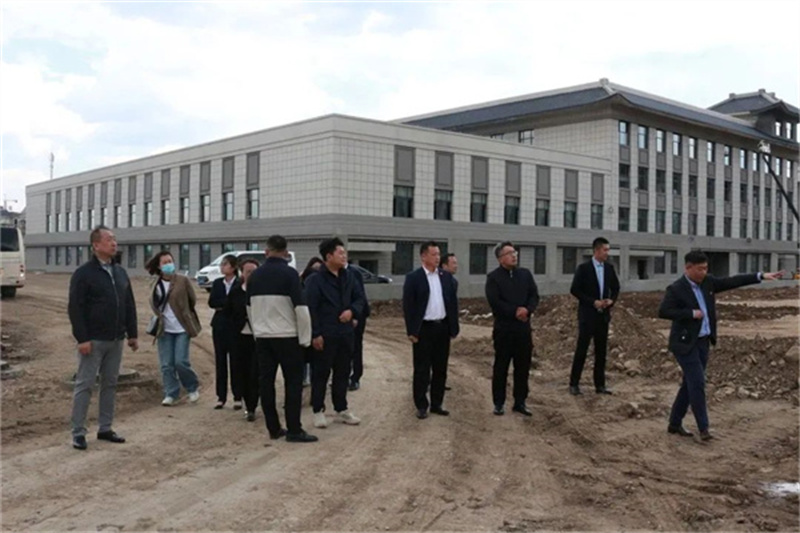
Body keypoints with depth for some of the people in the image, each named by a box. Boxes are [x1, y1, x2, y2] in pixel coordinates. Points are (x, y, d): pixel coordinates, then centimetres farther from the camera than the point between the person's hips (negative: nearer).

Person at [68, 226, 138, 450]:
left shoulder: (120, 272, 11)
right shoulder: (83, 273, -9)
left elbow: (129, 305, 15)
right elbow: (75, 308, -13)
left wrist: (132, 333, 11)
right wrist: (82, 338, -18)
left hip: (116, 340, 6)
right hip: (93, 340, -6)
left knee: (110, 384, 11)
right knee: (84, 385, -1)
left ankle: (105, 428, 20)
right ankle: (78, 433, 6)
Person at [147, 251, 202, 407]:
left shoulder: (183, 280, -5)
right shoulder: (157, 284, 6)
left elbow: (193, 300, 4)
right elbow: (154, 303, 18)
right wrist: (161, 315, 6)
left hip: (181, 328, -4)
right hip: (165, 329, 4)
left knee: (180, 362, -8)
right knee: (166, 365, 3)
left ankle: (193, 388, 16)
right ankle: (171, 394, 15)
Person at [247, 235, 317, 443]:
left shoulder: (254, 275, 6)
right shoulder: (289, 273, -11)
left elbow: (249, 308, 15)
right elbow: (300, 307, -14)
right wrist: (305, 338, -6)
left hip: (262, 336, 5)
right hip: (287, 336, -5)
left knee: (265, 381, 8)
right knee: (293, 381, 0)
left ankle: (273, 428, 12)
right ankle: (294, 430, -3)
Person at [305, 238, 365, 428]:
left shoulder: (348, 276, 7)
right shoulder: (315, 280, -11)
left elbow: (359, 298, 13)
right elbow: (310, 309, -13)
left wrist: (352, 311, -8)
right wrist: (315, 334, -16)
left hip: (345, 333, 6)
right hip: (324, 335, -6)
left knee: (343, 372, 13)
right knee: (321, 373, 3)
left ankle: (341, 409, 24)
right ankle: (318, 411, 14)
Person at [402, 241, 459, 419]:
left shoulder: (446, 276, 7)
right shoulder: (413, 278, -6)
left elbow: (453, 302, 10)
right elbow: (408, 306, -7)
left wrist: (454, 328, 6)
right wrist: (411, 331, -11)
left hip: (442, 327, 5)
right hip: (423, 328, -4)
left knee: (440, 369, 10)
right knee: (422, 370, 3)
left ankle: (437, 403, 21)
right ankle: (421, 406, 12)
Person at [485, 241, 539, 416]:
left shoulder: (525, 274, 11)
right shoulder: (493, 277, -4)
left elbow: (534, 295, 6)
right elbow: (495, 302, -13)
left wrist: (527, 309, -14)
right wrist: (515, 312, -15)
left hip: (523, 327, 4)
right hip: (503, 328, -4)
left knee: (523, 367, 7)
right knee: (501, 367, 3)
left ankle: (520, 402, 17)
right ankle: (499, 403, 12)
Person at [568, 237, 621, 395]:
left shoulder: (609, 268, 6)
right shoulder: (583, 268, -8)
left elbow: (615, 287, 16)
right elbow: (574, 290, -10)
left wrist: (611, 300, -4)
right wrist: (593, 302, -16)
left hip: (603, 315, 5)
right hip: (587, 315, -5)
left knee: (601, 351, 8)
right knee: (581, 350, -1)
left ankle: (600, 384, 15)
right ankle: (574, 384, 7)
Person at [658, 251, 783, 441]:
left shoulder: (707, 282, 5)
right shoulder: (676, 289, -15)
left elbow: (732, 282, 7)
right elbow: (662, 311, -24)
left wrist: (761, 276, 2)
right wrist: (691, 313, -23)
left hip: (703, 341, 7)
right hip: (685, 342, -7)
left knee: (690, 383, 11)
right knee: (697, 382, -10)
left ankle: (675, 423, 20)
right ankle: (703, 428, -1)